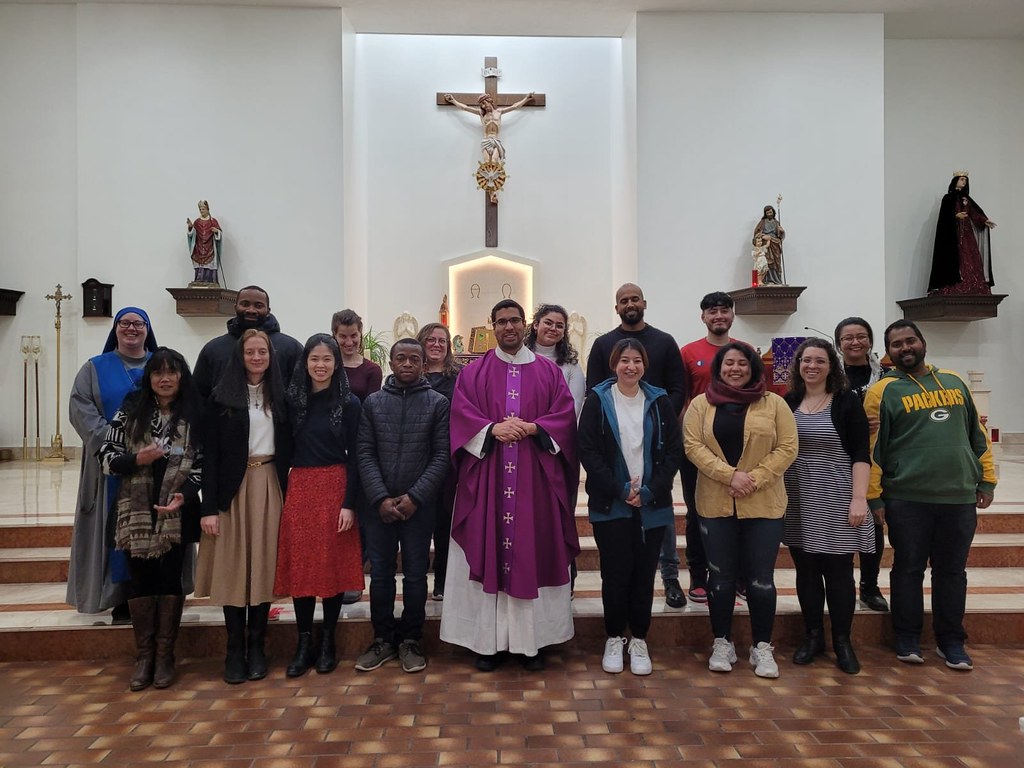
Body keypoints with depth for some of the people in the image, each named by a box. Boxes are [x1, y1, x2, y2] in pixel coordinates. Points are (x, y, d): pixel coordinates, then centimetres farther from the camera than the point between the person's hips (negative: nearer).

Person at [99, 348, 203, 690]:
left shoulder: (194, 415, 1)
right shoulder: (130, 411, 4)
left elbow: (202, 464, -1)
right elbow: (106, 457, 3)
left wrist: (184, 494, -17)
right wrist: (136, 460, -16)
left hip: (176, 512, -1)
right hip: (137, 511, 1)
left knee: (170, 578, 2)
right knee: (141, 579, 5)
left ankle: (165, 655, 15)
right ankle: (144, 654, 19)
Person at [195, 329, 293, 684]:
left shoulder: (280, 397, 7)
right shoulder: (222, 397, 0)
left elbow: (288, 449, 7)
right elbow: (211, 453, -3)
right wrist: (209, 506, -8)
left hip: (270, 487, 2)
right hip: (233, 488, -2)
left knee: (264, 565, 5)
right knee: (233, 566, 1)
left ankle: (257, 647, 17)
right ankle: (235, 649, 13)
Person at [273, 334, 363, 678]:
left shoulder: (349, 403, -2)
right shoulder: (293, 400, 6)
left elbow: (353, 456, -4)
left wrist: (349, 503, -10)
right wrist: (282, 493, -1)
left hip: (334, 488, -2)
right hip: (298, 489, 3)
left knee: (333, 565, 4)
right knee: (299, 565, 5)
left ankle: (327, 643, 19)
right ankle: (303, 644, 17)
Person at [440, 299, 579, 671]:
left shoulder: (549, 372, 11)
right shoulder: (473, 372, 10)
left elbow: (565, 416, 2)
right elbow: (461, 414, -1)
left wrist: (532, 427, -15)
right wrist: (493, 429, -18)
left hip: (536, 477, 1)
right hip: (487, 478, 0)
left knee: (535, 554, 2)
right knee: (488, 553, 1)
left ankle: (533, 640, 13)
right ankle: (490, 640, 11)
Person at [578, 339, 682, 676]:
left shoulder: (659, 402, 5)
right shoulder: (598, 401, -1)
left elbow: (674, 450, 2)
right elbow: (587, 450, -6)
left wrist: (649, 491, -9)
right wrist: (620, 489, -12)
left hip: (651, 506, 2)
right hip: (610, 505, -2)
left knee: (644, 573, 7)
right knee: (615, 573, 3)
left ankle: (639, 640, 23)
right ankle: (614, 639, 21)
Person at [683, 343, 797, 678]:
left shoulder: (774, 404, 4)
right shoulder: (700, 405, 5)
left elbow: (787, 448, -2)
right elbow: (693, 446, -5)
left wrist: (754, 479, -14)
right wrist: (730, 475, -17)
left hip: (763, 505, 0)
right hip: (715, 504, 1)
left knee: (761, 578, 5)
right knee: (721, 576, 8)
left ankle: (762, 647, 19)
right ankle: (722, 644, 22)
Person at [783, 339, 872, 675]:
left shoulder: (847, 401, -2)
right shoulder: (788, 402, 7)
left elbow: (860, 454, -5)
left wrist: (859, 497, -13)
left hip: (837, 500, -3)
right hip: (798, 503, 3)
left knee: (838, 571, 3)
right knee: (806, 570, 9)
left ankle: (842, 641, 18)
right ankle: (813, 636, 23)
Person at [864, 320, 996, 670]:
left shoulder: (954, 382, 12)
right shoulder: (885, 390, -3)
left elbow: (977, 435, 16)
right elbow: (872, 447, -6)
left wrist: (987, 480, 11)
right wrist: (874, 497, -8)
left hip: (960, 498, 4)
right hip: (907, 500, -3)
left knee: (952, 572, 12)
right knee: (908, 569, 6)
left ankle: (951, 641, 25)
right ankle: (907, 639, 20)